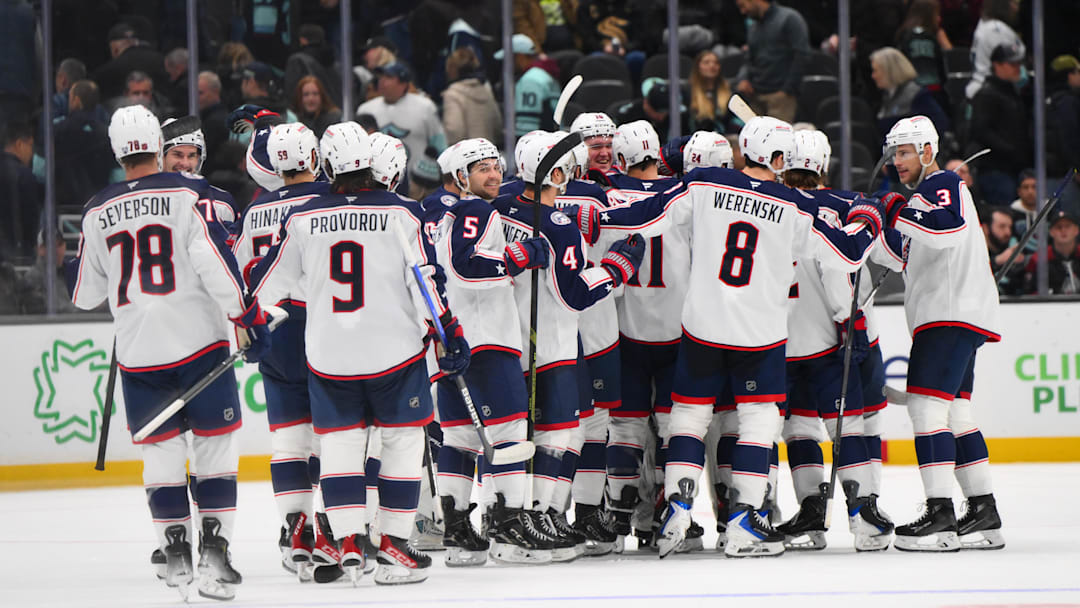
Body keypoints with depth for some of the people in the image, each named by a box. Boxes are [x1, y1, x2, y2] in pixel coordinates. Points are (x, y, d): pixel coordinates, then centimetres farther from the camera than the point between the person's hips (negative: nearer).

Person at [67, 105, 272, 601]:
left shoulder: (98, 212, 5)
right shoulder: (189, 194, -6)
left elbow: (85, 294, 13)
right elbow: (215, 261, -15)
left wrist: (80, 267, 35)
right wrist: (247, 316, -10)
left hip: (138, 352, 3)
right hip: (199, 339, -3)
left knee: (162, 451, 12)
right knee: (215, 447, 3)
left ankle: (175, 553, 11)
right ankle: (214, 550, -5)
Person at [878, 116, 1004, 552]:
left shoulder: (943, 186, -7)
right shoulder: (927, 193, 25)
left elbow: (948, 229, -28)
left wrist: (896, 211, -24)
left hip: (955, 314, -11)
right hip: (947, 317, 11)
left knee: (928, 403, -16)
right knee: (955, 411, 10)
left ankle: (940, 515, -22)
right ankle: (984, 515, 11)